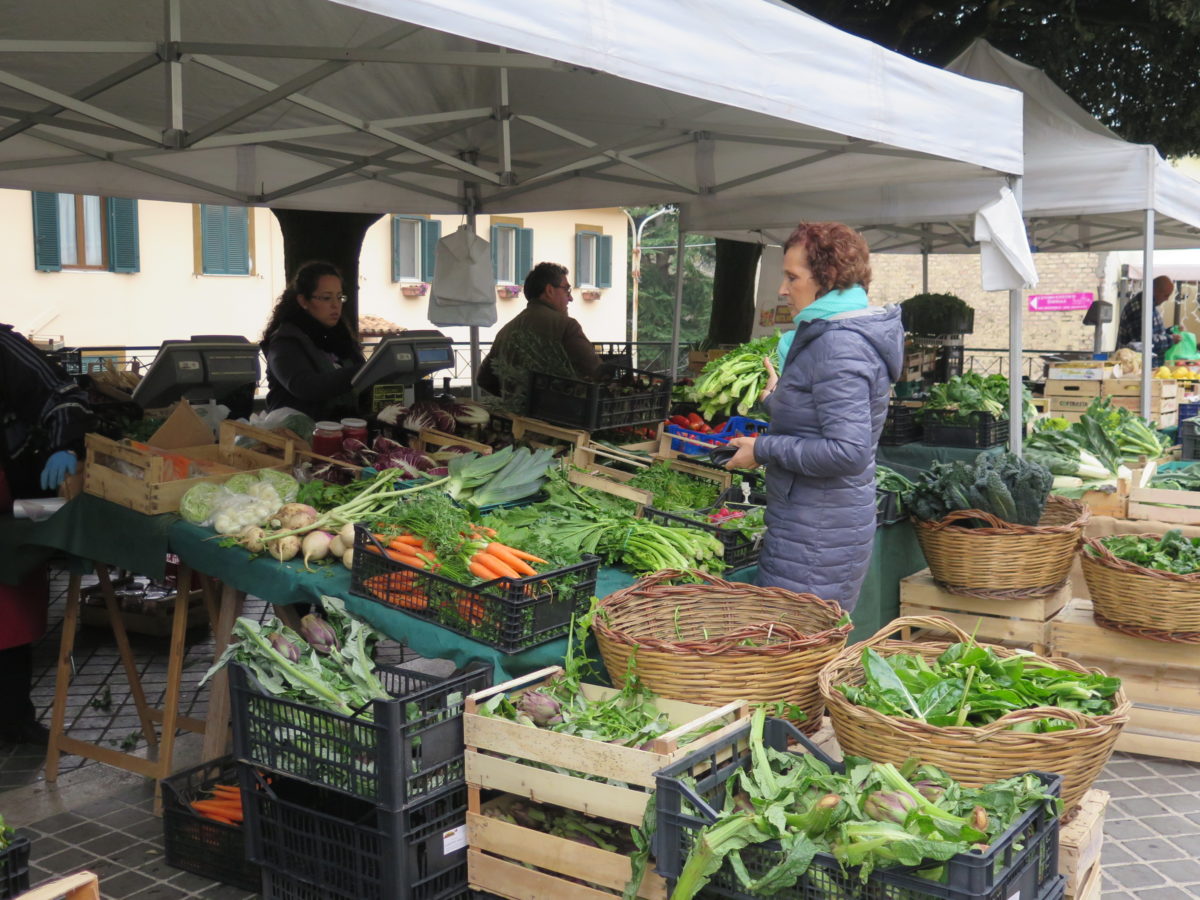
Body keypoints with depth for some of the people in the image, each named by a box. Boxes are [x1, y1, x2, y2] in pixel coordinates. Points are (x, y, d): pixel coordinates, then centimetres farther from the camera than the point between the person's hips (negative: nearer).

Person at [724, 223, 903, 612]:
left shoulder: (840, 345, -18)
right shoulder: (830, 335, 13)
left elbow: (849, 452, -26)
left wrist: (764, 449, -18)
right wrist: (777, 396, 26)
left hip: (815, 541, -11)